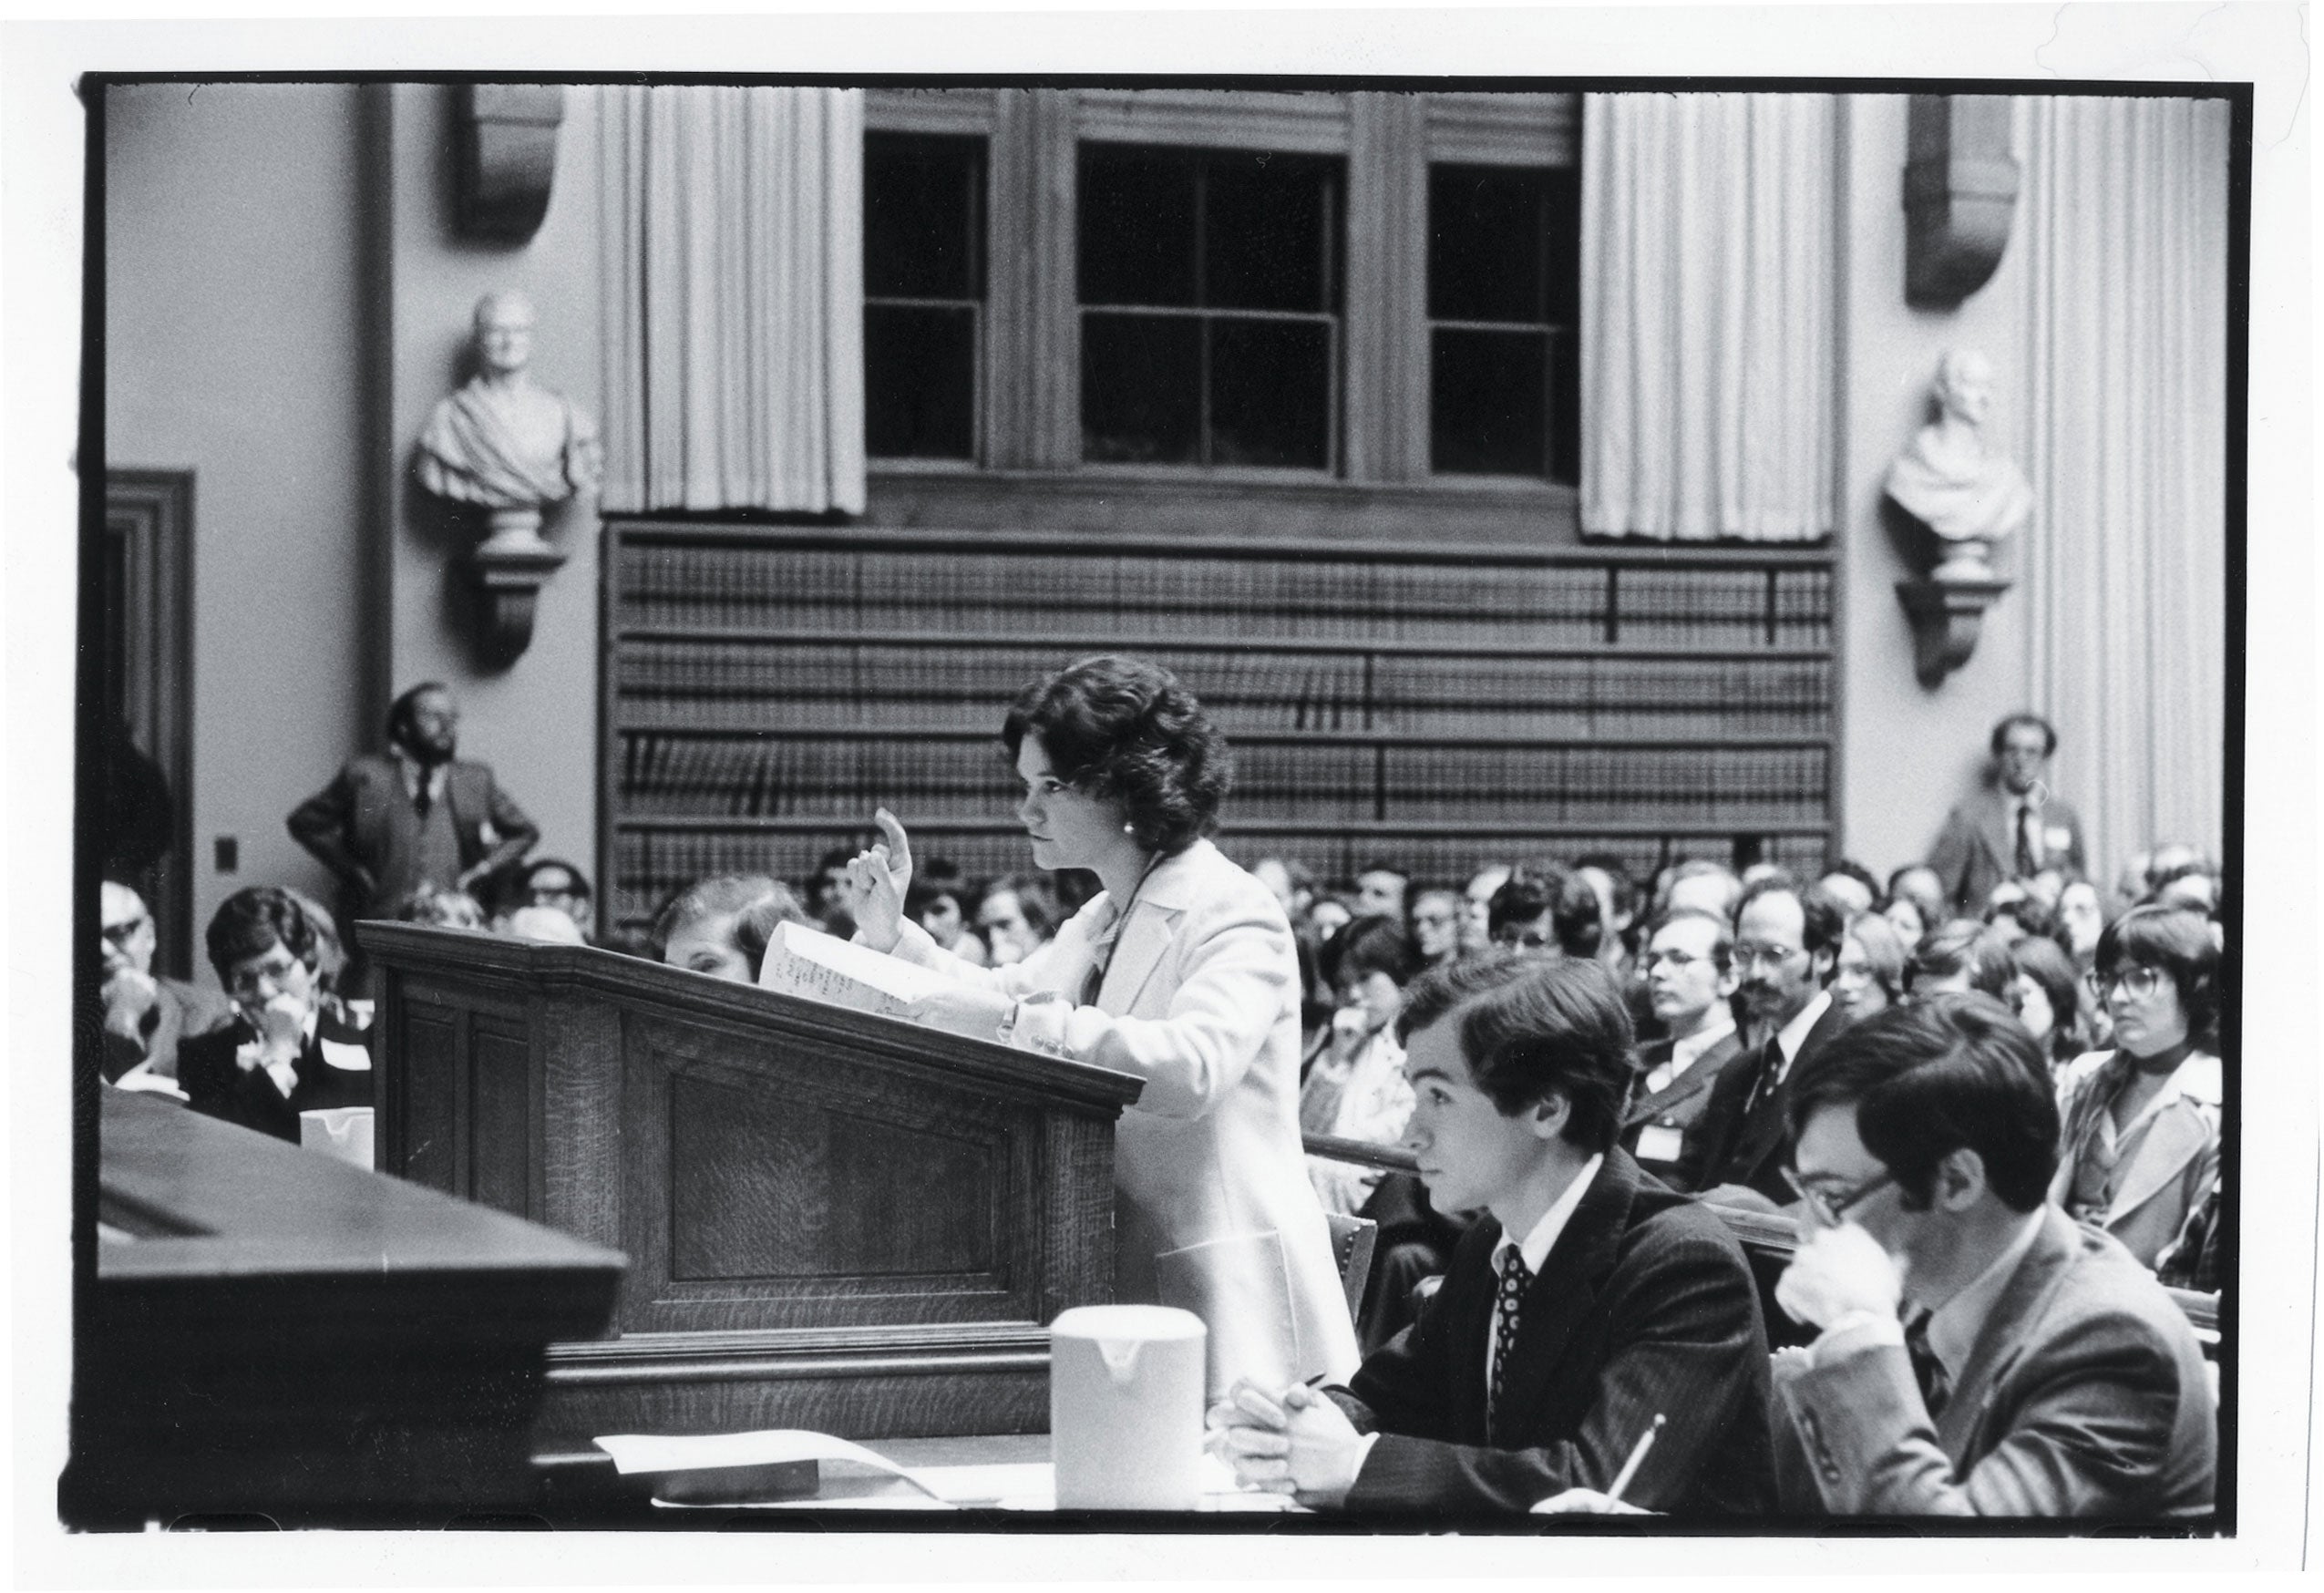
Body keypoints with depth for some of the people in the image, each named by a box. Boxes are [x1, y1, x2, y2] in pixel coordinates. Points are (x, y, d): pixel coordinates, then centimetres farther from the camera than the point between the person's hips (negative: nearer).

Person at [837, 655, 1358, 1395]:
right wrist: (892, 936, 9)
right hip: (1121, 1284, 8)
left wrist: (1017, 1022, -34)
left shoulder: (1235, 914, -12)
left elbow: (1193, 1068, -29)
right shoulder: (1099, 922, 18)